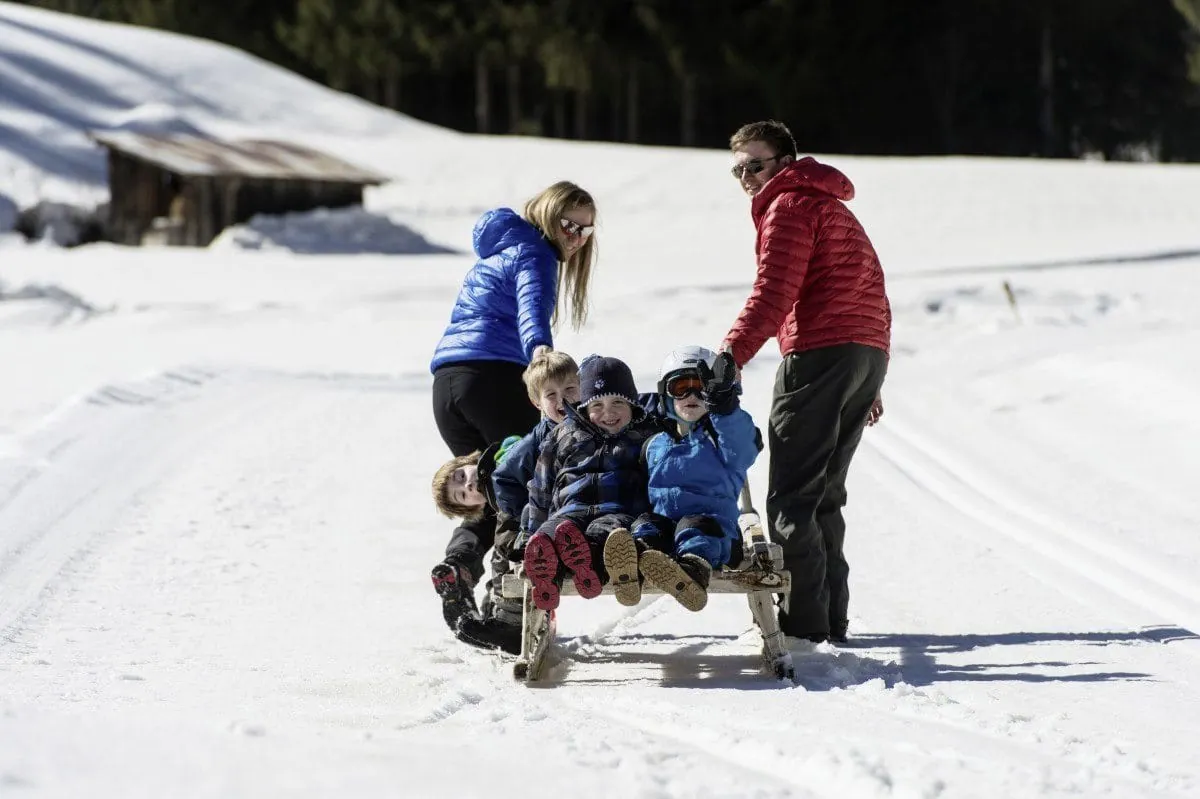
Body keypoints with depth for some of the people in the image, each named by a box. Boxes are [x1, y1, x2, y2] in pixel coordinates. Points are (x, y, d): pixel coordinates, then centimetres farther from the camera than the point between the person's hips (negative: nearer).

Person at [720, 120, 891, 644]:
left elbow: (773, 294, -16)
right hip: (869, 352, 10)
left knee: (791, 497, -7)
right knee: (824, 494, 14)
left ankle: (804, 619, -12)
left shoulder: (789, 206, -2)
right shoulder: (832, 206, 28)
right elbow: (875, 300, 29)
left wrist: (731, 354, -23)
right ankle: (831, 618, 13)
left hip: (821, 351, -10)